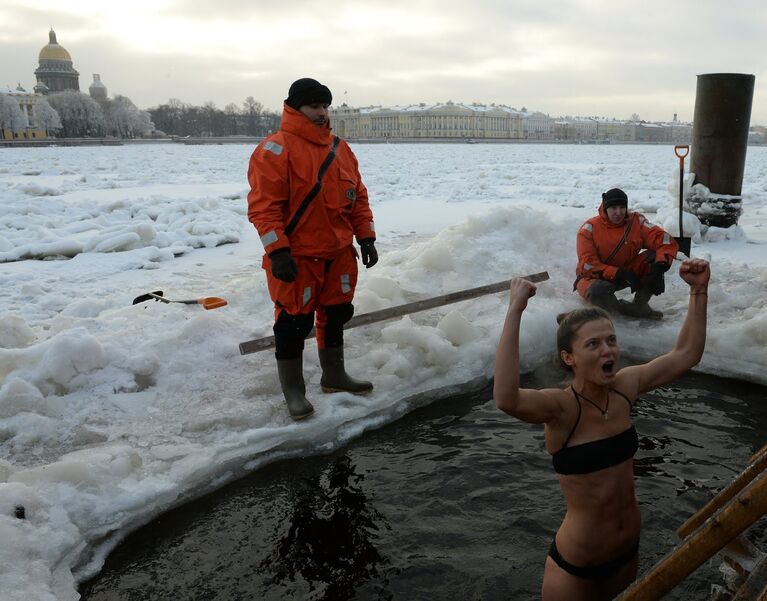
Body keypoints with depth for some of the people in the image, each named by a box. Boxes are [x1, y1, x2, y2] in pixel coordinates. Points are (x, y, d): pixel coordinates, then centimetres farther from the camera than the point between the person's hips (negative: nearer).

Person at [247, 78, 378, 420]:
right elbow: (263, 205, -17)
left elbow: (358, 196, 16)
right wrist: (277, 251, -22)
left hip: (338, 254, 7)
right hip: (296, 258, -7)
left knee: (336, 314, 16)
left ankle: (334, 376, 33)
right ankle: (293, 391, 14)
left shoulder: (340, 148, 12)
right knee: (294, 323, 0)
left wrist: (366, 237, 11)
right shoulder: (275, 150, -11)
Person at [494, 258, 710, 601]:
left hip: (628, 551, 6)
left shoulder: (624, 388, -8)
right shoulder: (561, 407, -27)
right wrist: (514, 311, -51)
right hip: (575, 565, -6)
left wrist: (699, 290, -2)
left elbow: (686, 354, 5)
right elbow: (506, 399, -49)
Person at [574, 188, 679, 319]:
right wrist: (621, 274, -32)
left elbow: (666, 241, -16)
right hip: (595, 277, -3)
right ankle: (624, 309, -6)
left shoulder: (636, 221, -9)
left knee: (656, 256, -17)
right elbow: (588, 265, -23)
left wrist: (659, 267, -35)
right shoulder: (590, 228, -17)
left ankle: (639, 304, -13)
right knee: (598, 291, -39)